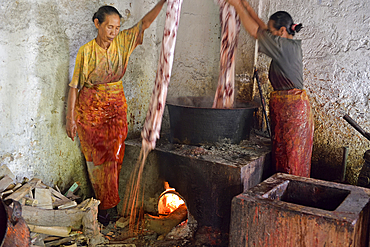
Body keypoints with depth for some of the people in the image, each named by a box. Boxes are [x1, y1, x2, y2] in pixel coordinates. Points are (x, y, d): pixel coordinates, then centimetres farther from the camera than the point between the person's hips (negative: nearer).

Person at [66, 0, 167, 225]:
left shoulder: (122, 42, -1)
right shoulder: (86, 51, -9)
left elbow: (145, 23, -9)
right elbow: (75, 85, -6)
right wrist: (70, 117, -7)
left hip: (117, 106, 2)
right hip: (90, 108, -2)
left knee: (114, 156, -1)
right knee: (96, 157, 3)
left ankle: (109, 203, 15)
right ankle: (103, 205, 16)